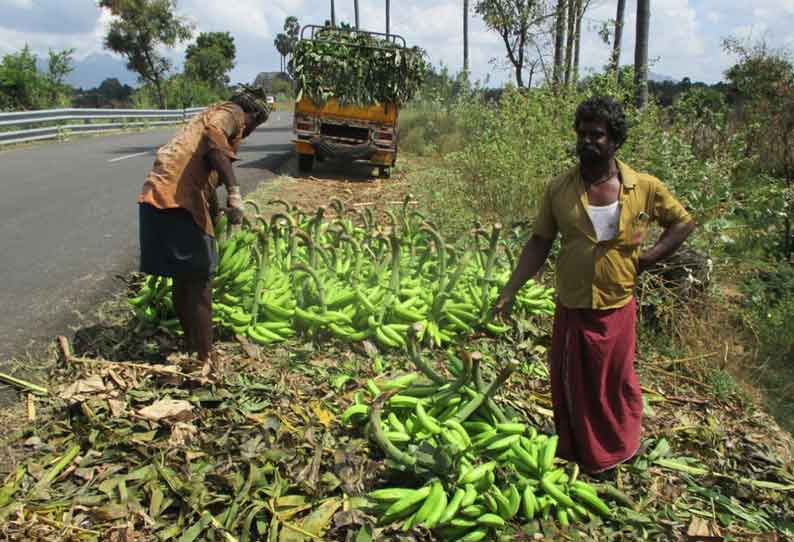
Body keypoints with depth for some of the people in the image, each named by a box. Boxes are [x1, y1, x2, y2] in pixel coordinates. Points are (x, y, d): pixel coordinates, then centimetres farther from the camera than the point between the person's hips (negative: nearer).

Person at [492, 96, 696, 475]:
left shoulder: (645, 187, -7)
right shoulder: (559, 189, -6)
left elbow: (683, 222, 8)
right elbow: (539, 244, -1)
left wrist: (649, 258, -5)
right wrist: (510, 291, -7)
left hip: (617, 308, -1)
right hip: (571, 310, 1)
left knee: (617, 384, 17)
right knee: (570, 385, 15)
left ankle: (617, 452, 42)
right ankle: (574, 454, 38)